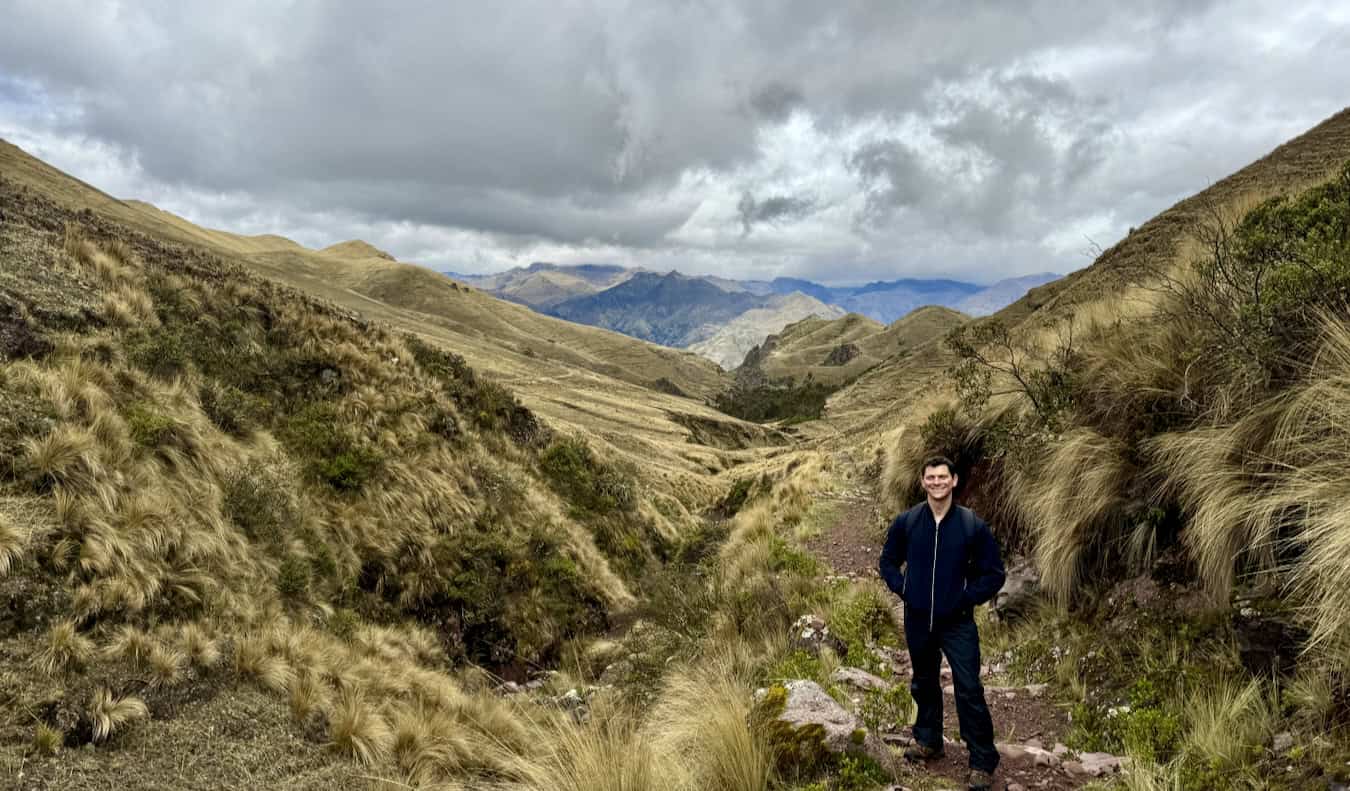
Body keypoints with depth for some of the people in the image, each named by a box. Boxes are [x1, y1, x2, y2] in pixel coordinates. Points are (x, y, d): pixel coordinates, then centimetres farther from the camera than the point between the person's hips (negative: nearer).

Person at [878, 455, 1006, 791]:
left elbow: (994, 573, -2)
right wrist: (902, 589, -2)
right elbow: (888, 561, 10)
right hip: (918, 620, 3)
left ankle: (982, 761, 9)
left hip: (957, 622, -3)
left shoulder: (972, 524, -10)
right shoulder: (905, 522, -5)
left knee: (969, 691, -4)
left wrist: (967, 598, -9)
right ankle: (928, 741, 37)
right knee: (924, 683, 18)